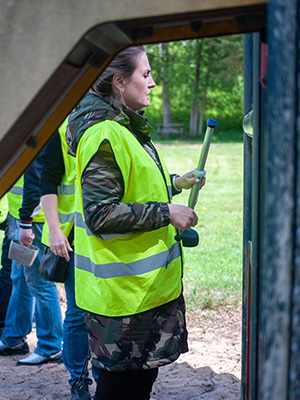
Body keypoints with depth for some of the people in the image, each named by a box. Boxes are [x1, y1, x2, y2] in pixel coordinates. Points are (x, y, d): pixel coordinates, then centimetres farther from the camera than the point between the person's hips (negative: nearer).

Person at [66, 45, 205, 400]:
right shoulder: (104, 134, -21)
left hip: (146, 282, 10)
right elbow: (100, 214, -26)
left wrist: (173, 183, 15)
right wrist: (166, 212, -21)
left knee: (145, 371, 18)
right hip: (123, 290, -10)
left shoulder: (126, 127, 13)